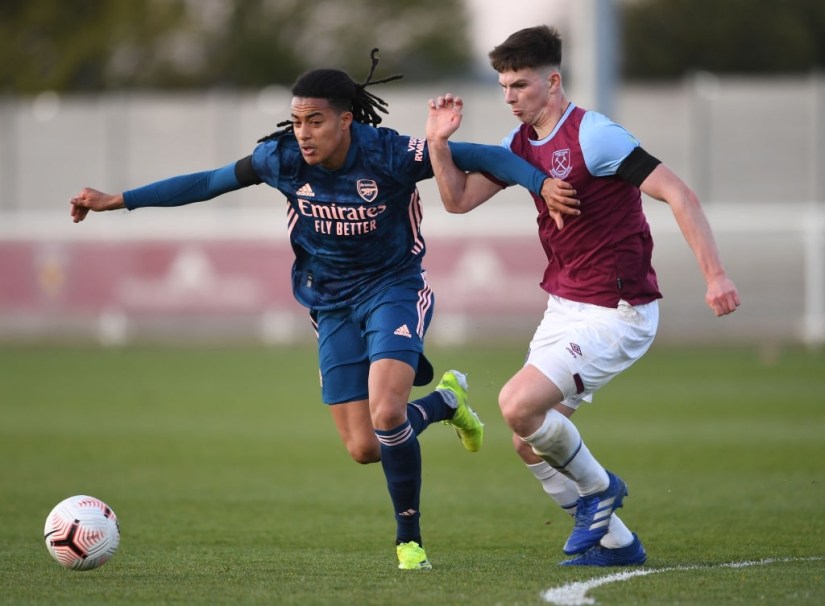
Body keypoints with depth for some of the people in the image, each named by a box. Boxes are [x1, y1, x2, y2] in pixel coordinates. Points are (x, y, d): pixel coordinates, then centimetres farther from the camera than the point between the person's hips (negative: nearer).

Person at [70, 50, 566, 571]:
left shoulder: (389, 155, -23)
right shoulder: (284, 158, -12)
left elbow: (484, 157, -21)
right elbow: (207, 183, -2)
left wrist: (543, 183, -36)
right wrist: (118, 200, -3)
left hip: (394, 289, -4)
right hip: (333, 306, 4)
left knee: (386, 415, -26)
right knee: (364, 449, 1)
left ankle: (410, 538, -6)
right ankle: (445, 400, 32)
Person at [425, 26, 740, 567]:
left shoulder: (592, 136, -18)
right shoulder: (523, 142, 8)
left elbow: (678, 194, -21)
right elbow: (459, 199, 11)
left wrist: (715, 274, -26)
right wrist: (439, 142, -6)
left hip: (616, 314, -9)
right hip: (564, 308, 9)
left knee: (518, 405, -20)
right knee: (528, 440, 6)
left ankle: (597, 487, 5)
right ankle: (614, 542, 18)